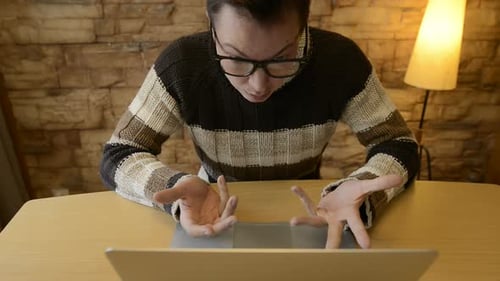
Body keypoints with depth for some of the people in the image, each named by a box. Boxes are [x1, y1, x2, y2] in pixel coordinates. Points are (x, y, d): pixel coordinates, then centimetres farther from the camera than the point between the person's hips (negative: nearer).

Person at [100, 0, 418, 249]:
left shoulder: (340, 59, -18)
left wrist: (360, 192, -29)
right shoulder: (182, 64, -19)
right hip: (215, 220, -1)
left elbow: (399, 145, -8)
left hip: (306, 218, 2)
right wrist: (177, 186, -32)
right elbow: (117, 157, -12)